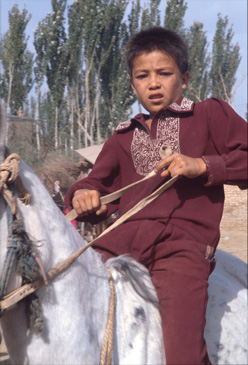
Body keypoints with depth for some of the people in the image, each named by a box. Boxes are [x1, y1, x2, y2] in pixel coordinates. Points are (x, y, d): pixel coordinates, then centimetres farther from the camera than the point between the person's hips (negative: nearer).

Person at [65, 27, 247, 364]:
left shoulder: (211, 115, 16)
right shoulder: (123, 139, 29)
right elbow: (99, 183, 25)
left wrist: (201, 165, -7)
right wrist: (82, 197, 1)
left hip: (183, 243, -5)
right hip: (122, 240, 5)